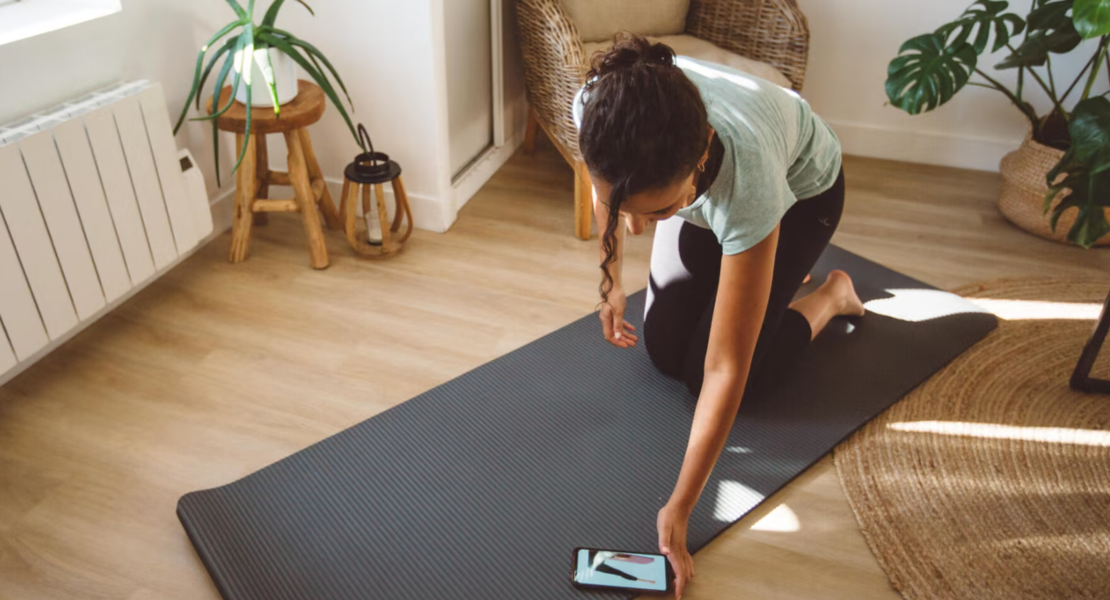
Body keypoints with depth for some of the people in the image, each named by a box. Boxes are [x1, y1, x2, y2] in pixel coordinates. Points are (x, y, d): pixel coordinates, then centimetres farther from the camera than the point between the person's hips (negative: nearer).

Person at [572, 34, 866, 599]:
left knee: (705, 367, -9)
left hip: (800, 190, -4)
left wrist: (678, 511, -37)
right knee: (664, 351, -2)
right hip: (702, 192, 4)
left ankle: (830, 295, 16)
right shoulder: (599, 108, -37)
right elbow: (606, 189, -8)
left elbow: (725, 373, -40)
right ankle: (749, 274, 25)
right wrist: (611, 279, -1)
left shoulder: (745, 178, -47)